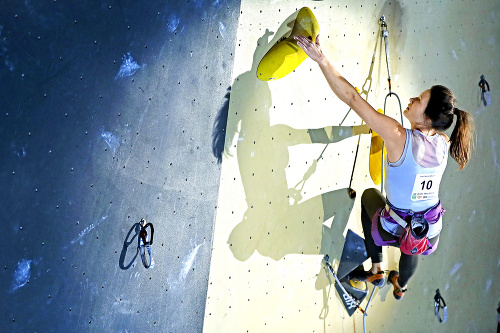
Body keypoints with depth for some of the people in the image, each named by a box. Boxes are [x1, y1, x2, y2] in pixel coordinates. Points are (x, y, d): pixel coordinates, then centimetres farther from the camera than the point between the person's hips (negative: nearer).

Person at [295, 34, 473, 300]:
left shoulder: (399, 138, -28)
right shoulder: (444, 143, -12)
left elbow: (352, 98, -31)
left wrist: (322, 60, -30)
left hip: (394, 231, -4)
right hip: (431, 232, 5)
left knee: (369, 195, 28)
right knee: (410, 245, 39)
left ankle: (376, 272, 34)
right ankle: (400, 286, 73)